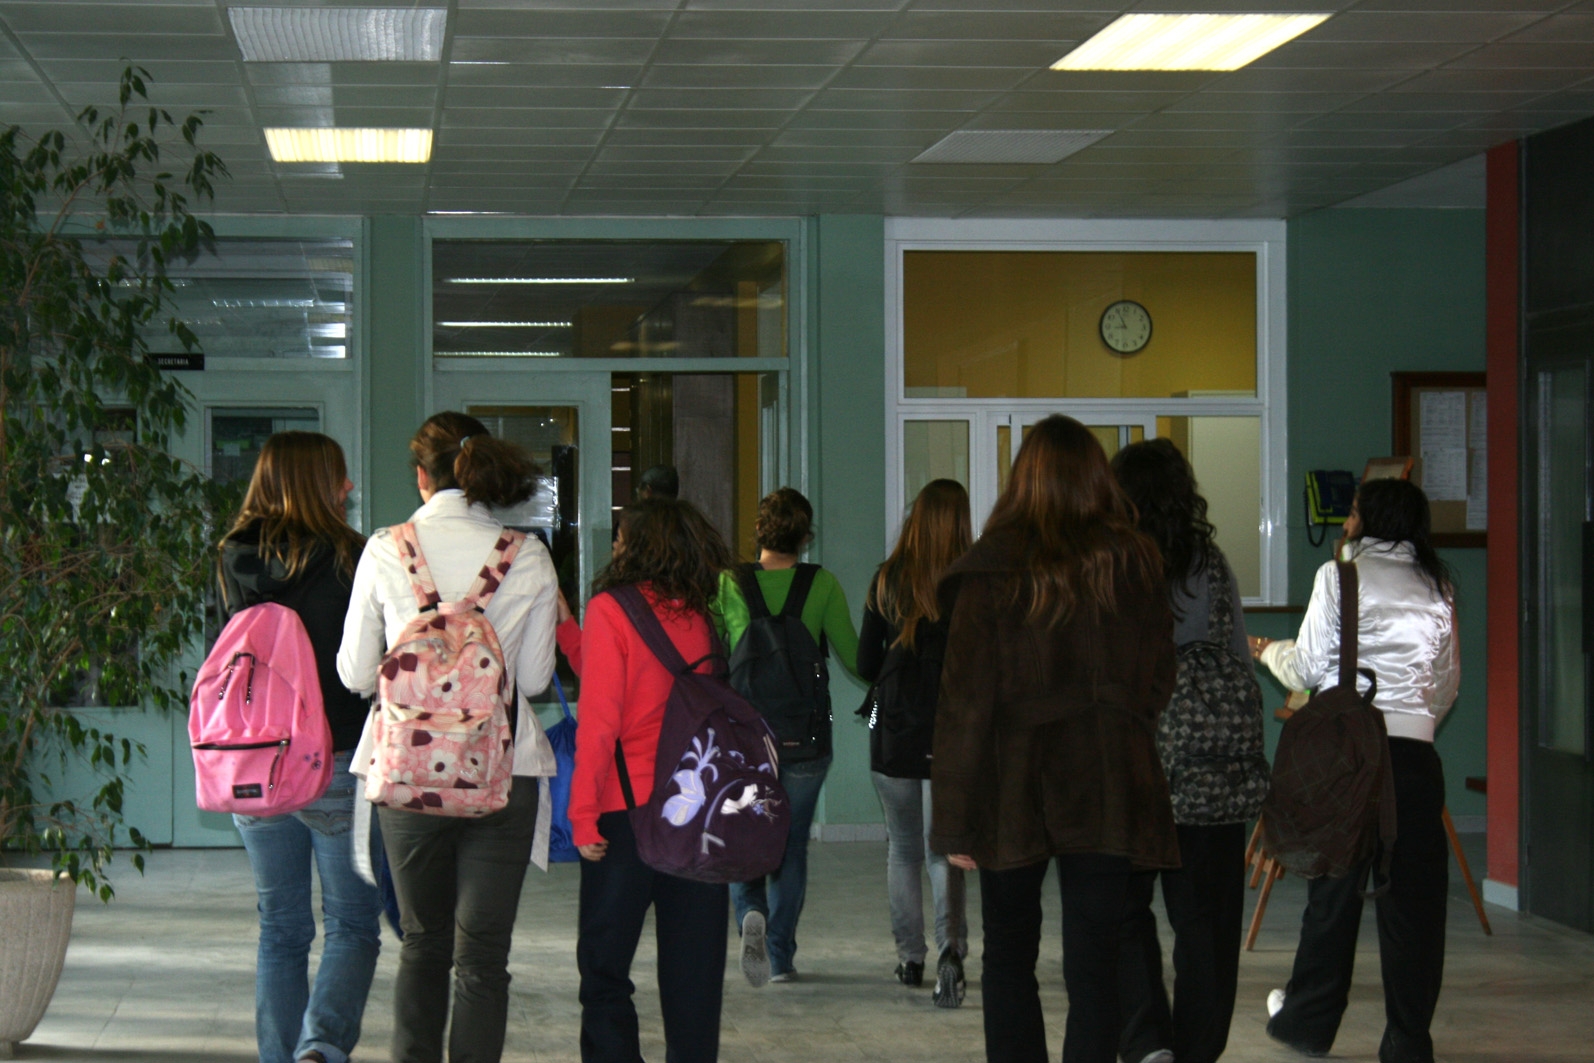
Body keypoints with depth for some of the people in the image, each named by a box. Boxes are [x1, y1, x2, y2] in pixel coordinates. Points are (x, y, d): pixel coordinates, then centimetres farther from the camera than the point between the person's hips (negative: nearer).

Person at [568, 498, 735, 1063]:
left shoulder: (610, 610, -6)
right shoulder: (699, 616, 8)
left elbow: (599, 719, -11)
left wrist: (584, 814, -10)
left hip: (629, 811, -4)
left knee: (603, 969, 5)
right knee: (692, 971, 9)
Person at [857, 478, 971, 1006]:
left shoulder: (888, 580, -2)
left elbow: (866, 663, 2)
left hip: (893, 731, 2)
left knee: (902, 845, 16)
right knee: (944, 848, 2)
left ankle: (910, 956, 22)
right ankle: (951, 947, -20)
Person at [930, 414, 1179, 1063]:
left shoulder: (992, 571, -7)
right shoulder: (1134, 563, 0)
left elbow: (965, 700, -7)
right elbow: (1159, 681, 9)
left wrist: (953, 821, -4)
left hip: (1014, 790, -1)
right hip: (1109, 788, 1)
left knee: (1009, 958, 13)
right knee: (1094, 963, 3)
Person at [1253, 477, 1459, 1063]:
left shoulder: (1342, 575, -1)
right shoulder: (1438, 586, 12)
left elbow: (1306, 669, 0)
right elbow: (1448, 684, 15)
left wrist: (1268, 649, 19)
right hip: (1414, 751, 3)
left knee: (1334, 889, 8)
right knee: (1413, 898, 3)